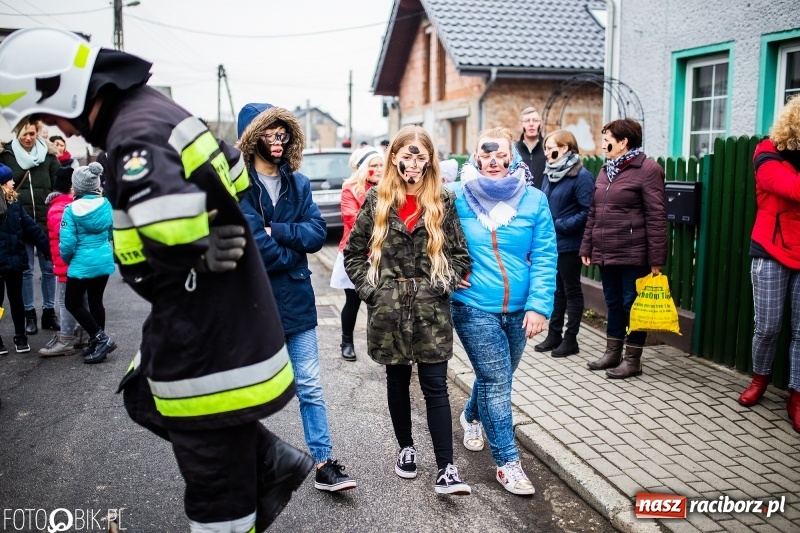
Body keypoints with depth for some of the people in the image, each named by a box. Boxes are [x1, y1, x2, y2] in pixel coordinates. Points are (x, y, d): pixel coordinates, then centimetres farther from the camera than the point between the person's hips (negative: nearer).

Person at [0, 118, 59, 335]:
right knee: (25, 270, 7)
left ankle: (49, 312, 19)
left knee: (49, 268, 8)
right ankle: (29, 314, 16)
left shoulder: (48, 154, 1)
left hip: (46, 220, 1)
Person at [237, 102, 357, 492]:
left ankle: (324, 464, 16)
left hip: (295, 299, 4)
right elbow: (256, 247, -22)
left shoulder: (297, 183, 5)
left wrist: (275, 231, -18)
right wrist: (294, 247, -9)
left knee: (310, 386, 7)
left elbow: (317, 233, -6)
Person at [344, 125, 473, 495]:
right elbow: (353, 252, 4)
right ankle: (406, 448, 34)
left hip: (432, 311, -1)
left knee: (435, 387, -1)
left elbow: (460, 253, 5)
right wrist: (369, 289, -4)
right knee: (398, 381, 15)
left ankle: (446, 469, 3)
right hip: (389, 311, 1)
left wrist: (445, 284, -8)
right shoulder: (377, 200, 1)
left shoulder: (442, 202, 1)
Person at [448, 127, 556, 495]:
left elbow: (544, 257, -5)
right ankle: (507, 462, 9)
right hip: (474, 307, -3)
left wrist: (539, 304, -12)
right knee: (496, 380, -5)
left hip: (518, 309, 4)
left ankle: (472, 416, 51)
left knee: (499, 376, 21)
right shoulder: (456, 197, -7)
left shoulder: (533, 200, -4)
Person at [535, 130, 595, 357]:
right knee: (555, 289, 15)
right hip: (550, 242, 7)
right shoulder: (550, 173, 10)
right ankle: (554, 335, 25)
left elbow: (588, 210, -20)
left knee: (572, 290, 5)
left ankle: (571, 339, 15)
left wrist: (561, 225, -21)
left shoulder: (581, 176, -14)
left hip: (568, 244, -7)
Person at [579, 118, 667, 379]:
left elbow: (656, 216, -14)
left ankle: (632, 359, 14)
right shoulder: (606, 170, 14)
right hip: (606, 253, 7)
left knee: (633, 305, 3)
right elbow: (593, 212, 17)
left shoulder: (647, 169, -10)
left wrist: (656, 258, -17)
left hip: (633, 254, -7)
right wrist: (587, 247, 13)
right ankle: (612, 353, 28)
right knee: (613, 304, 16)